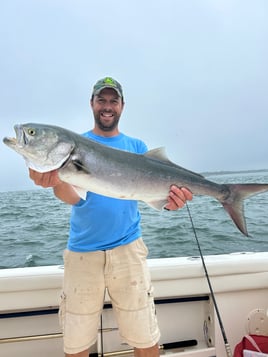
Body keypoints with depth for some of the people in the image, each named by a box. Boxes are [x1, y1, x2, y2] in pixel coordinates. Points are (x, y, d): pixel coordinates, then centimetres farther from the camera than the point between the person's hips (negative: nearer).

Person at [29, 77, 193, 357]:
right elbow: (71, 196, -9)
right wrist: (55, 182, -31)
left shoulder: (136, 147, 8)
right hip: (81, 251, 0)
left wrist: (169, 200, -23)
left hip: (127, 247, 1)